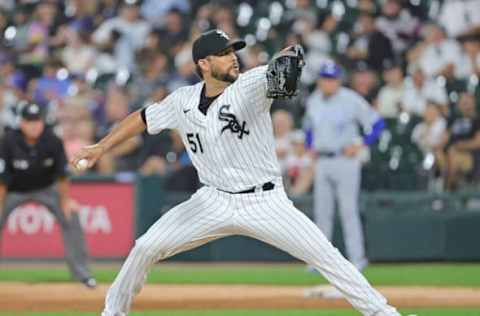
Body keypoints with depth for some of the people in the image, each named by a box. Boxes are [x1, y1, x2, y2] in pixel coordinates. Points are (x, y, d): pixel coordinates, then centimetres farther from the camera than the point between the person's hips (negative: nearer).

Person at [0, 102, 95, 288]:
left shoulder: (52, 141, -22)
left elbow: (62, 173, -13)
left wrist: (65, 200, -10)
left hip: (46, 189, 1)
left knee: (70, 220, -10)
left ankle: (81, 273, 1)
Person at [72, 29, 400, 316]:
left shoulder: (249, 85, -13)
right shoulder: (183, 101, 0)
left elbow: (273, 74, -33)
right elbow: (144, 118, 15)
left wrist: (287, 60, -56)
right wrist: (100, 148, 10)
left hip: (266, 203, -3)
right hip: (213, 203, 3)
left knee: (327, 257, -14)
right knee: (145, 248, -2)